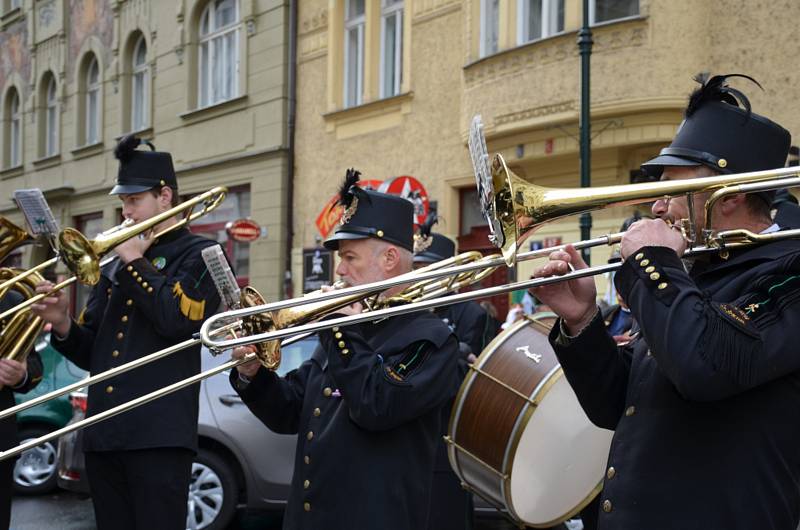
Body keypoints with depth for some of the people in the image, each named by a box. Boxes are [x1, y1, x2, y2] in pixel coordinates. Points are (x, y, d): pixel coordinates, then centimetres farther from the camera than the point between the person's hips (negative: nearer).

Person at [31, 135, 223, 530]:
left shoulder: (199, 255, 1)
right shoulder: (114, 265, 19)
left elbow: (177, 320, -17)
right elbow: (91, 355, 18)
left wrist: (135, 262, -7)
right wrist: (63, 325, -3)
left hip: (158, 436, -6)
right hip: (103, 434, 6)